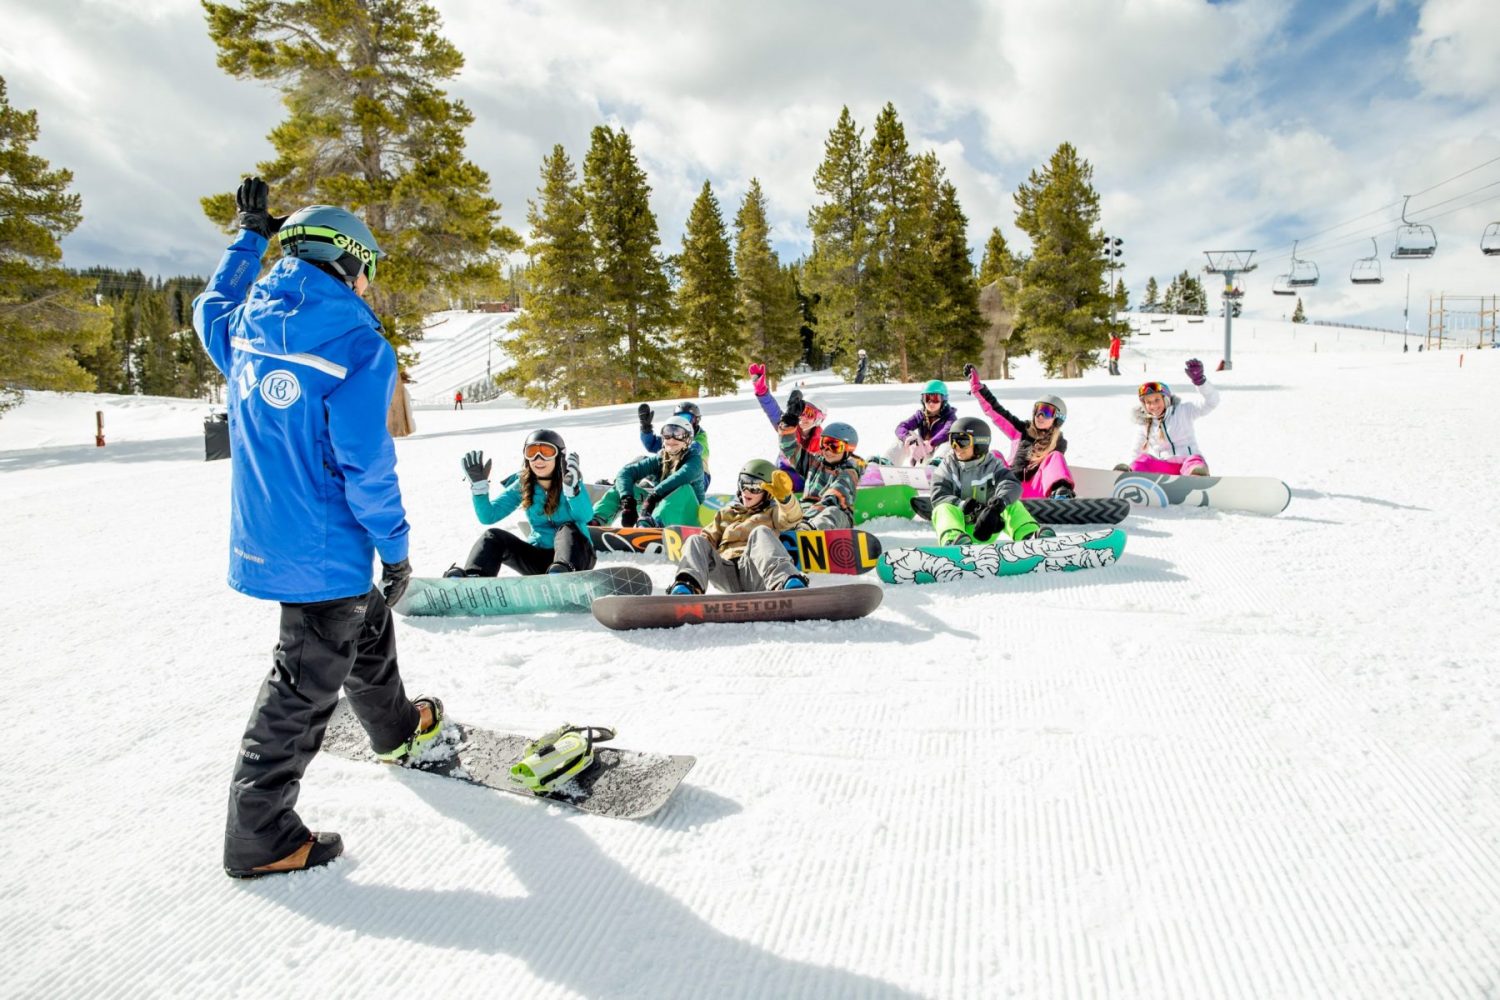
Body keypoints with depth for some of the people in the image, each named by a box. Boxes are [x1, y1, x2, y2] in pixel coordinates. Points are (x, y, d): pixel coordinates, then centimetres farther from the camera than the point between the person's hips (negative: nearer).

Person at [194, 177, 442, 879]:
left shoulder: (245, 328, 3)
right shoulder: (360, 345, -19)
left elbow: (210, 309, 29)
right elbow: (366, 462, -21)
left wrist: (249, 235, 36)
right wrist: (396, 546, -10)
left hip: (267, 533, 8)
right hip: (323, 544, -8)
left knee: (367, 629, 28)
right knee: (306, 680, 3)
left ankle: (397, 728, 51)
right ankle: (259, 836, 16)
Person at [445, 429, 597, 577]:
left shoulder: (569, 481, -9)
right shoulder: (523, 486, 2)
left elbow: (584, 517, -29)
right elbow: (488, 516, -3)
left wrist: (572, 486, -46)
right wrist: (479, 484, -17)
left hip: (577, 555, -4)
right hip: (539, 557, 4)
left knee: (568, 529, -34)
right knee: (494, 536, -16)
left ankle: (561, 574, -63)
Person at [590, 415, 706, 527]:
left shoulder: (694, 459, -8)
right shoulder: (659, 460, 3)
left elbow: (681, 477, -33)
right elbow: (625, 472, -11)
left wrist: (653, 497, -45)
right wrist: (627, 501, -31)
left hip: (688, 518, -5)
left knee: (683, 488, -35)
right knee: (623, 486, -3)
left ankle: (649, 524, -59)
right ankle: (595, 520, -28)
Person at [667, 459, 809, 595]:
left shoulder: (770, 513, 26)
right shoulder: (725, 513, 35)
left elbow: (792, 517, 4)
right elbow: (708, 538, 25)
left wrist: (784, 496, -20)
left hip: (754, 568, -2)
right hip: (726, 571, 3)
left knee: (761, 532, -30)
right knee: (696, 541, -20)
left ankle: (789, 583, -58)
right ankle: (685, 587, -51)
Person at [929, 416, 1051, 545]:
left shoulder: (993, 465, 2)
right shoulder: (948, 465, 3)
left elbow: (1011, 485, -18)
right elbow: (938, 495, -11)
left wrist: (997, 504, -41)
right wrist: (964, 506, -30)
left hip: (985, 530, 1)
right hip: (956, 525, -1)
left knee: (1012, 504, -18)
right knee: (945, 508, -30)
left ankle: (1031, 536, -41)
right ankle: (953, 542, -60)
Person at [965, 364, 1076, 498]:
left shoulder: (1059, 443, 7)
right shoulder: (1023, 430, 11)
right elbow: (996, 412, 5)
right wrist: (976, 385, -3)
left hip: (1035, 491, -2)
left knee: (1056, 457, -21)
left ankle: (1061, 493, -46)